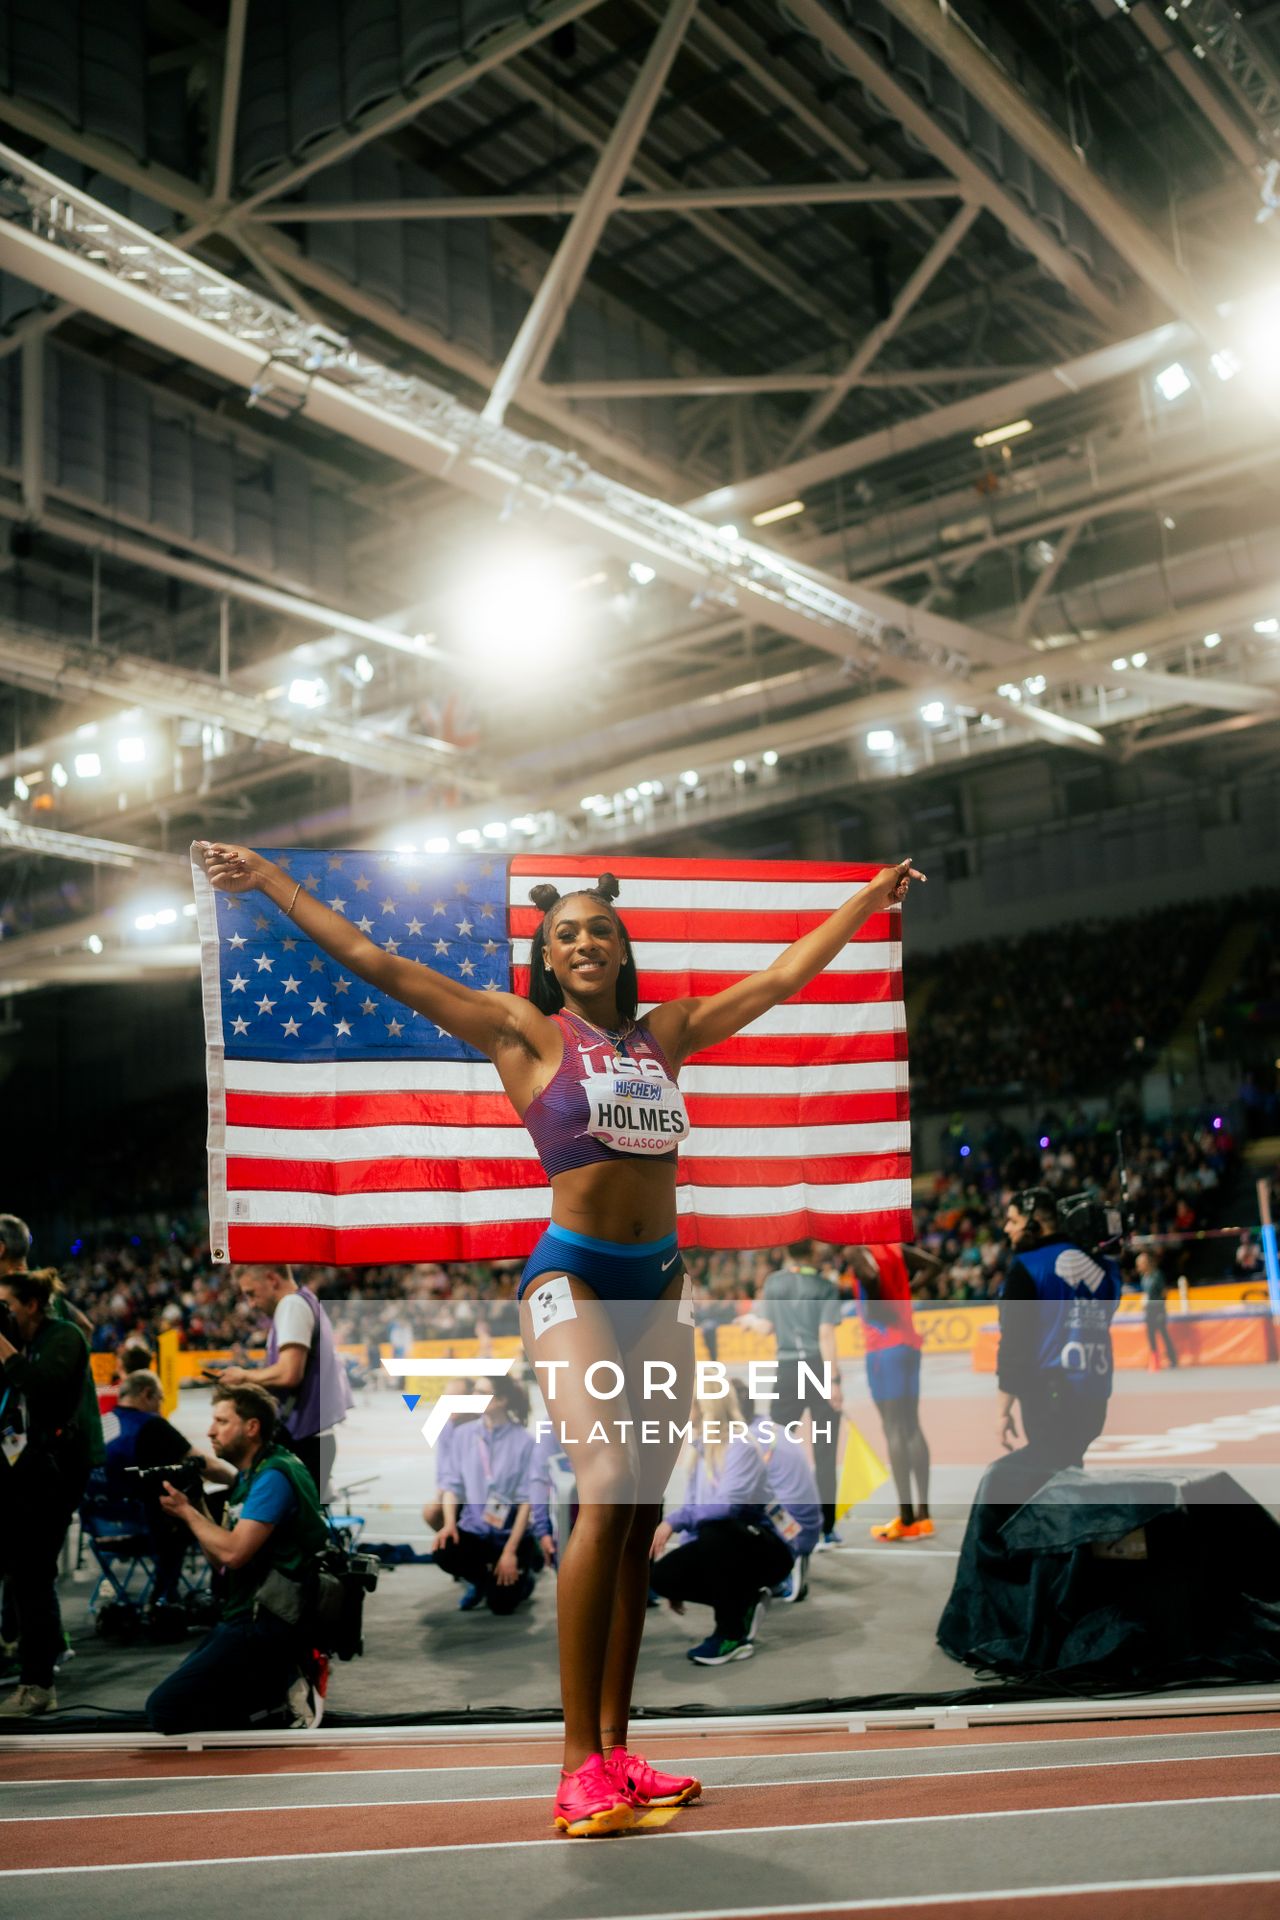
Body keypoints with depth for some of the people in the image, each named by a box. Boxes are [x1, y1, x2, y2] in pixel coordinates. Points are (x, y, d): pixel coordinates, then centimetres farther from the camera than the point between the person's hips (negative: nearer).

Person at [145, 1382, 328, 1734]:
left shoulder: (274, 1476, -14)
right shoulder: (251, 1476, 16)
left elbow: (234, 1552, -23)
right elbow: (221, 1563, 15)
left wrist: (187, 1511, -9)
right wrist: (193, 1509, 3)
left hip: (264, 1626, -10)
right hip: (243, 1618, 10)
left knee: (164, 1708, -16)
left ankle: (281, 1690, -8)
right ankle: (281, 1685, 7)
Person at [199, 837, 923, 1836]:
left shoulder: (665, 1032, 14)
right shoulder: (525, 1032, 2)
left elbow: (783, 975, 23)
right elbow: (379, 965, 1)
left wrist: (871, 897, 29)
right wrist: (273, 880, 0)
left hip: (660, 1281, 5)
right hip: (572, 1275, -5)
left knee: (642, 1513, 5)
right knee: (609, 1488, -20)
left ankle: (616, 1750, 13)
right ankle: (579, 1767, -14)